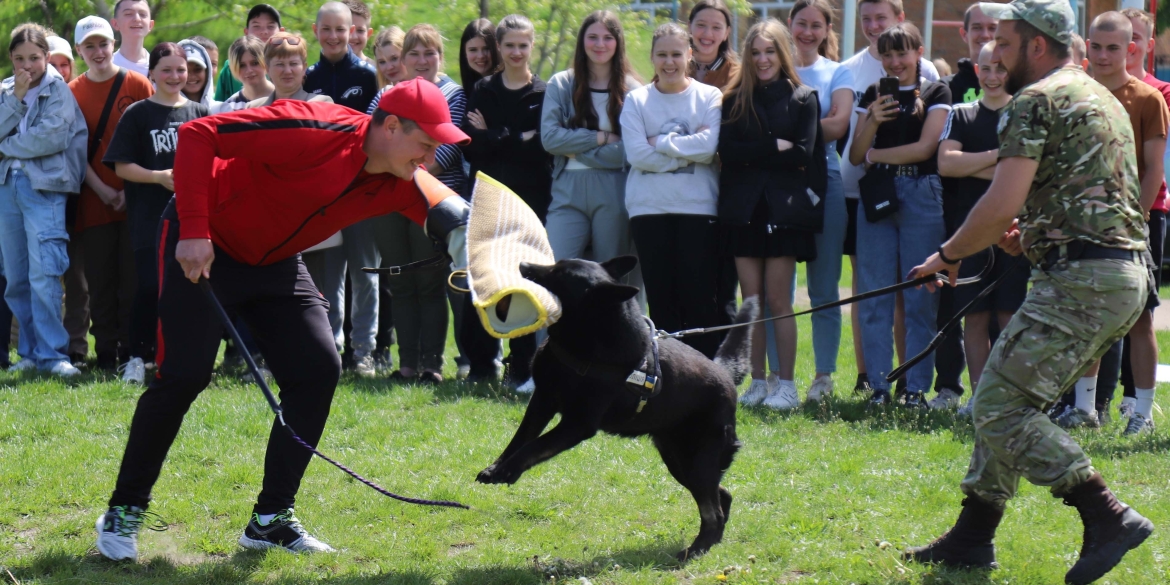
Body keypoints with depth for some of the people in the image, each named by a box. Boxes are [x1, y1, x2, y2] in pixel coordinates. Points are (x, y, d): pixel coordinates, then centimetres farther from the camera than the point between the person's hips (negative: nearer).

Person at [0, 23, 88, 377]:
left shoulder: (58, 91, 0)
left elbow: (52, 137, -13)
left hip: (45, 187, -6)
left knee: (43, 275, -14)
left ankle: (51, 354, -13)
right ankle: (29, 353, 14)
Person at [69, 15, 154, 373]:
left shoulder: (137, 86, 1)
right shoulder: (72, 93, 6)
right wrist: (102, 190, -7)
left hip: (135, 198, -1)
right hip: (94, 201, 1)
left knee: (133, 276, -1)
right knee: (101, 279, 3)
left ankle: (133, 349, 6)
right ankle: (106, 352, 9)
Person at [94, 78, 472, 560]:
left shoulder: (400, 184, -8)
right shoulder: (317, 132, -30)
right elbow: (197, 135, -31)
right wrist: (193, 229, -35)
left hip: (275, 263, 7)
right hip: (201, 248, -7)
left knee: (318, 370, -3)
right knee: (185, 373, -13)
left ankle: (271, 520, 7)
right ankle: (123, 512, 3)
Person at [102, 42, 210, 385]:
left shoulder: (200, 113, 12)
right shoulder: (137, 115, 4)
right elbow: (121, 166, -1)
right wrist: (158, 177, -15)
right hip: (150, 218, -3)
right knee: (150, 288, -8)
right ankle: (137, 358, 0)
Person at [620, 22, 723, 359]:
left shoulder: (709, 97, 3)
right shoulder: (636, 101, 6)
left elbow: (709, 147, -11)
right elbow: (636, 154, -7)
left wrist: (660, 144, -7)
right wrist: (688, 150, -9)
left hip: (698, 207, -1)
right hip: (649, 208, 1)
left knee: (700, 298, -3)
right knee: (661, 297, 3)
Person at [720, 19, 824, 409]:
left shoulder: (803, 98, 4)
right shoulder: (734, 99, 10)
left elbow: (802, 153, -6)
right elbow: (727, 150, -4)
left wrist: (754, 154, -7)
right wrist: (775, 148, -9)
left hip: (784, 211, -2)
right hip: (744, 210, 2)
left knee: (778, 301, -4)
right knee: (751, 301, 3)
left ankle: (786, 384, 0)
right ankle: (758, 382, 8)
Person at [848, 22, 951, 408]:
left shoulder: (935, 94, 5)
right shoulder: (873, 95, 15)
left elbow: (925, 148, -6)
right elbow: (855, 156, 10)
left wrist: (876, 154, 1)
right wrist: (872, 122, -7)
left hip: (921, 197, -3)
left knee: (920, 297, -5)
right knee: (875, 296, 0)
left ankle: (917, 388, -1)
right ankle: (878, 387, 4)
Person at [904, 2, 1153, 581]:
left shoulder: (1036, 102, -8)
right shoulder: (1101, 98, 22)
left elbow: (1000, 206, -16)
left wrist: (948, 255, -1)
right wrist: (1032, 230, 19)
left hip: (1080, 281, -10)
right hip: (1127, 276, 10)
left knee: (1001, 408, -9)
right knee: (1007, 400, 17)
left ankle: (1108, 517, -14)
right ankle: (973, 535, 20)